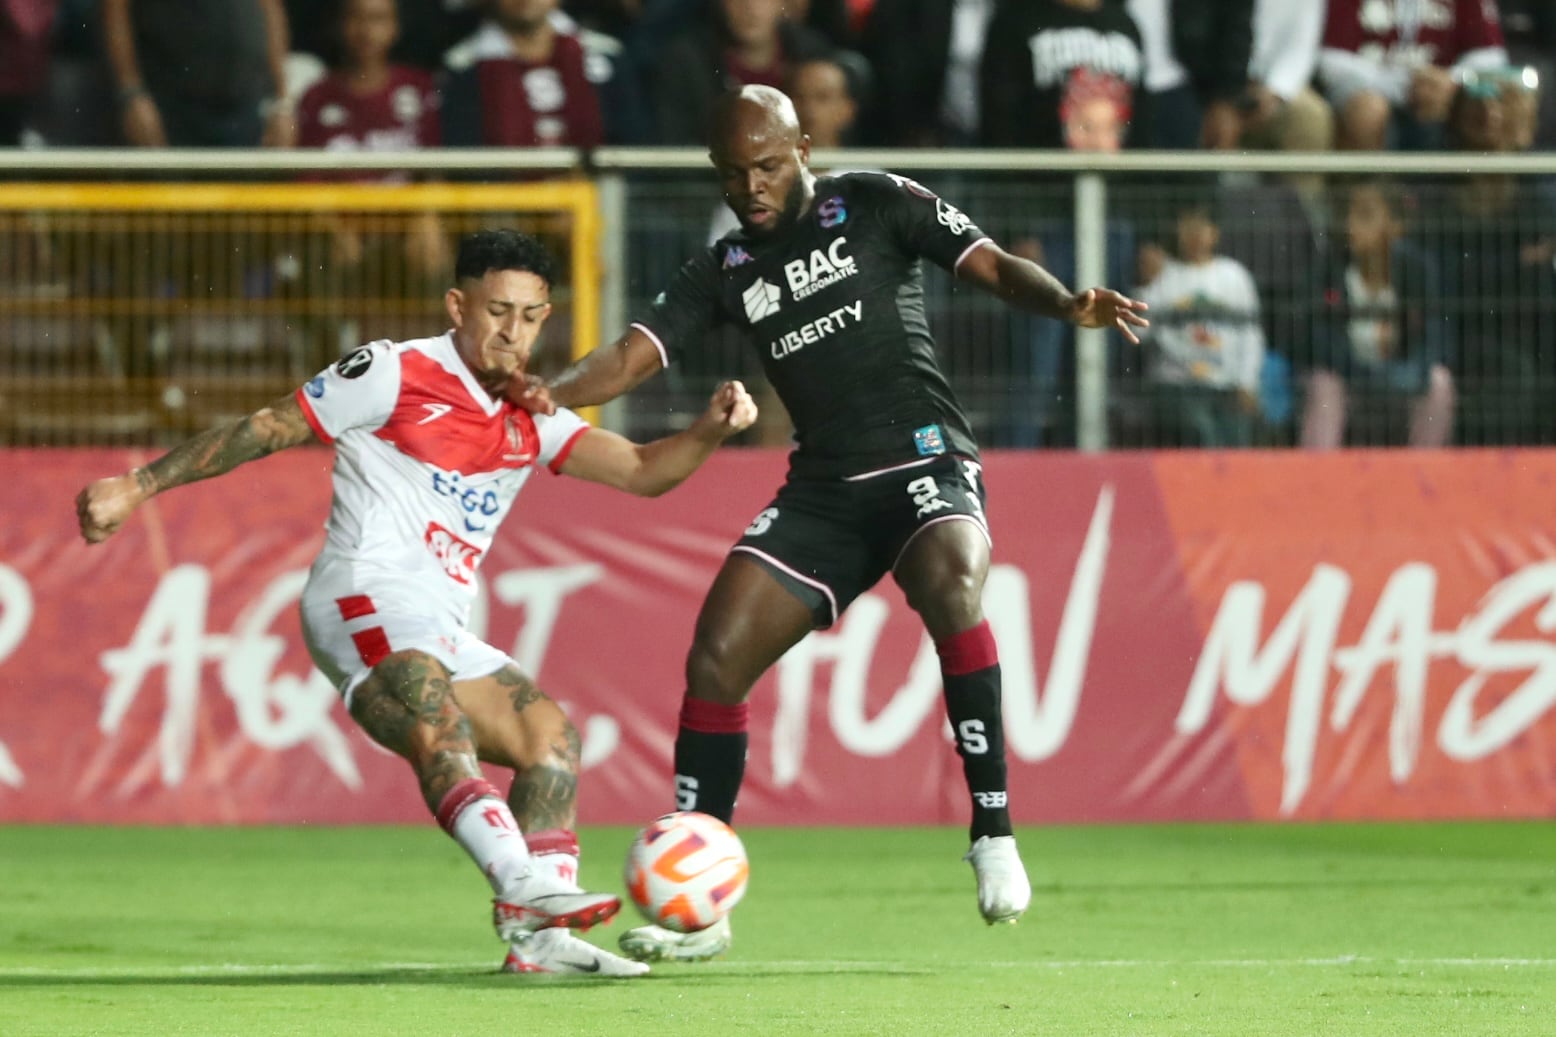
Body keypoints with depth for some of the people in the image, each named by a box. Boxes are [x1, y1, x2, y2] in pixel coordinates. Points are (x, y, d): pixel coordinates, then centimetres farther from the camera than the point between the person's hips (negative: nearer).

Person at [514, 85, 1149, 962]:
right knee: (717, 657, -7)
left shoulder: (878, 206, 2)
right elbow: (637, 353, 4)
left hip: (926, 461, -5)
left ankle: (994, 832, -30)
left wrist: (1067, 304, -25)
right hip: (824, 488, 5)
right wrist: (555, 395, -16)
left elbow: (992, 265, -4)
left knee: (952, 584, -36)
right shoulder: (727, 272, 13)